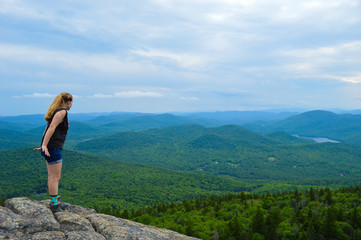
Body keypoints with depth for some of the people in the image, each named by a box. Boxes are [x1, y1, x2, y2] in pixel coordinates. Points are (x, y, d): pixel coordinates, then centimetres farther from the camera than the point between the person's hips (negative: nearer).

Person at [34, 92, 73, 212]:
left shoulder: (56, 111, 19)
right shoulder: (62, 111, -10)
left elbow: (48, 129, 21)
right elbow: (52, 127, -19)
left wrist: (43, 146, 23)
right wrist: (45, 145, -23)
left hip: (49, 148, 10)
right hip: (53, 148, -10)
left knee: (52, 176, 16)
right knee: (55, 177, -5)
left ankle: (54, 199, 26)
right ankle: (54, 204, -1)